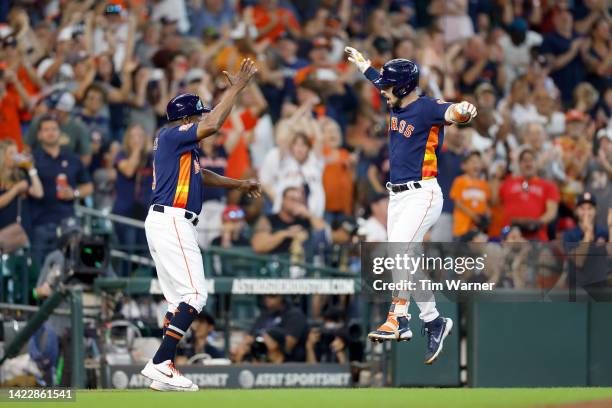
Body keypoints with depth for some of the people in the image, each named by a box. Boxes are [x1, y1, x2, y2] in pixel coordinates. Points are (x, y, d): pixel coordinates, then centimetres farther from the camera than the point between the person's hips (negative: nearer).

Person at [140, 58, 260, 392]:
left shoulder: (179, 143, 20)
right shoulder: (172, 135, -10)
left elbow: (200, 175, 34)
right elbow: (212, 126, -23)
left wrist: (239, 184, 35)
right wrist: (235, 89, -17)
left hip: (164, 223, 11)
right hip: (171, 222, -11)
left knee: (179, 299, 12)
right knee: (194, 295, -14)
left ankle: (162, 366, 9)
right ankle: (160, 364, -19)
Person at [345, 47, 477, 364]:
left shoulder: (427, 108, -14)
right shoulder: (396, 105, 11)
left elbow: (450, 113, -35)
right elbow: (376, 78, 32)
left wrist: (463, 111, -59)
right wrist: (361, 61, 49)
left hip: (422, 195, -9)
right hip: (397, 196, 9)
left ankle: (398, 319, -23)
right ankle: (433, 322, 17)